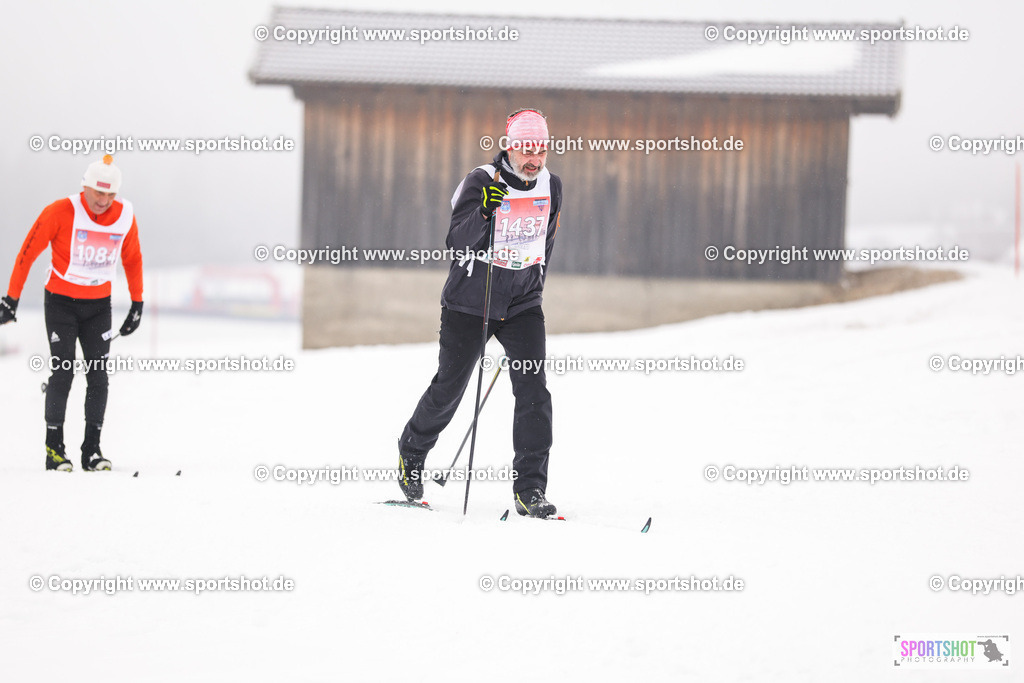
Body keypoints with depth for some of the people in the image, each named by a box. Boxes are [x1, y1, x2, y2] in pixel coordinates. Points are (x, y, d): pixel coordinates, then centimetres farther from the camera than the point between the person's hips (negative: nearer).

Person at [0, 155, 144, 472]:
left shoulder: (125, 216, -4)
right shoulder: (61, 212, -17)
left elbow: (132, 259, 12)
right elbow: (28, 252, -10)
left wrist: (137, 305, 10)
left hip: (99, 304, 4)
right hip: (61, 301, -3)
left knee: (98, 376, -2)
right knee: (63, 372, -10)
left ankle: (92, 450, 5)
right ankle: (54, 448, -1)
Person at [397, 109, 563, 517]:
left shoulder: (550, 186, 2)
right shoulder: (481, 183, -13)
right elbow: (457, 242, -20)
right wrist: (483, 212, -36)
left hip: (522, 305, 3)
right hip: (470, 302, -3)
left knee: (533, 391, -11)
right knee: (449, 387, 7)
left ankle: (530, 490, -9)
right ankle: (411, 453, 35)